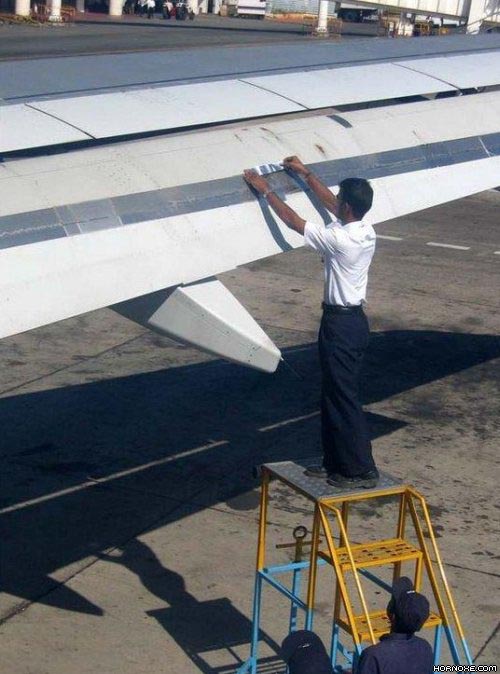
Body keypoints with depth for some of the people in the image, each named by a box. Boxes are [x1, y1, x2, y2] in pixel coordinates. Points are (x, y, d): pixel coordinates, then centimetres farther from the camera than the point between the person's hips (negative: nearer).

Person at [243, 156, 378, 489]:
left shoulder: (339, 239, -22)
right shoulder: (367, 232, 2)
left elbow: (293, 220, -13)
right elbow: (330, 203, 18)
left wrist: (265, 189, -3)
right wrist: (306, 173, 25)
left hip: (340, 324, -9)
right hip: (355, 319, 9)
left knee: (344, 399, -2)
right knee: (334, 395, 17)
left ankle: (361, 470, 4)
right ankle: (336, 463, 26)